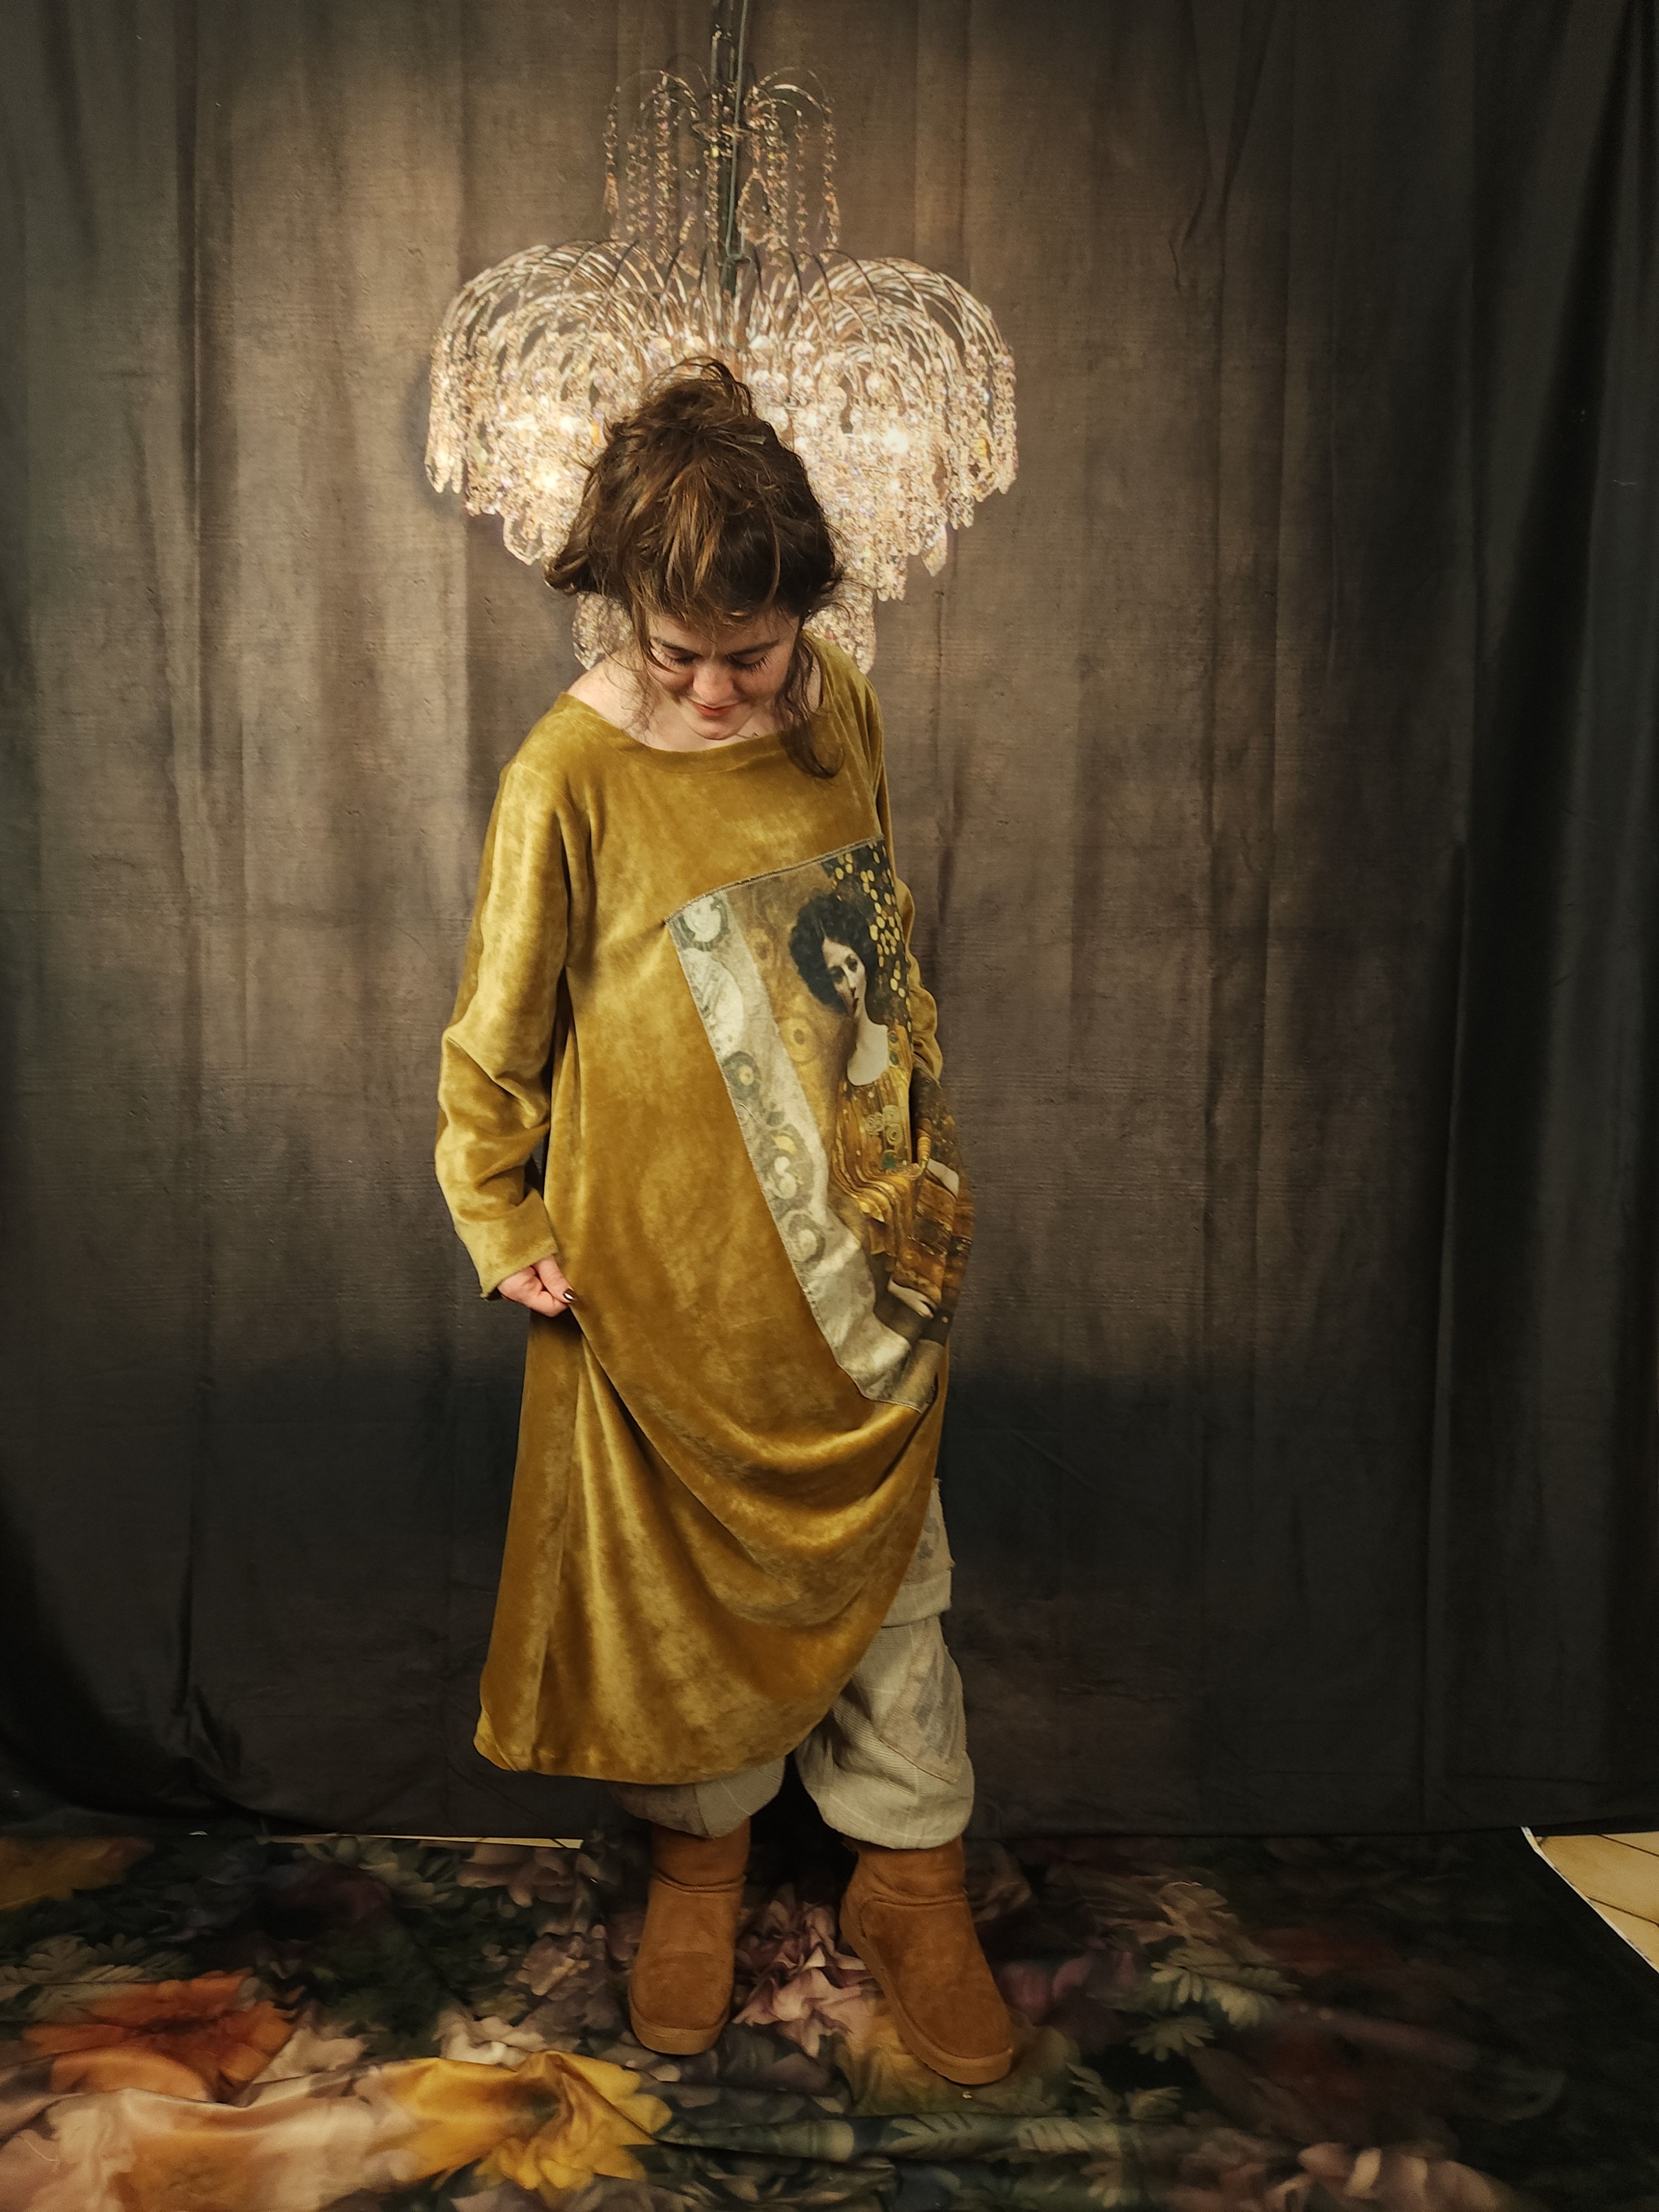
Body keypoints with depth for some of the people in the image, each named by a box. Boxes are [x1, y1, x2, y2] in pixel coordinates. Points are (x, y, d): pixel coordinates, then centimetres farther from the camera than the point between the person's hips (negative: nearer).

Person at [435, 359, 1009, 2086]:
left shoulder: (839, 707, 0)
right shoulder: (570, 773, -14)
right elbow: (496, 1034, -3)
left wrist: (922, 1140, 15)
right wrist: (504, 1229, -2)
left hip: (859, 1247, 4)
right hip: (671, 1263, -3)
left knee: (884, 1557, 13)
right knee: (684, 1567, 14)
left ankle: (910, 1881, 34)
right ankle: (701, 1855, 40)